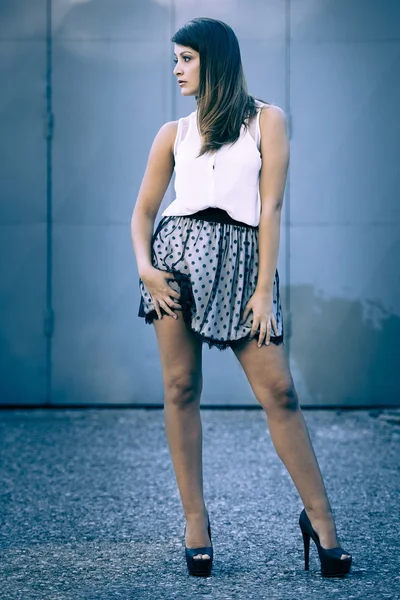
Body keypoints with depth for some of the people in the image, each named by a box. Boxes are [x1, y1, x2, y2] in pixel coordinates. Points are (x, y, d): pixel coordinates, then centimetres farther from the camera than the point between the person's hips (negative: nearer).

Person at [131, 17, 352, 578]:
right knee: (181, 388, -2)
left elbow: (270, 207, -2)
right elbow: (144, 209, 14)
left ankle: (319, 515, 0)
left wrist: (264, 288, -8)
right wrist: (144, 265, -5)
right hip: (179, 252, 3)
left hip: (240, 260, -2)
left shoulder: (266, 120, 5)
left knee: (279, 391, -8)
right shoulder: (174, 133, 14)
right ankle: (195, 519, 4)